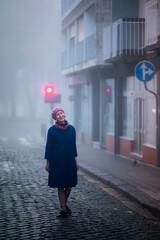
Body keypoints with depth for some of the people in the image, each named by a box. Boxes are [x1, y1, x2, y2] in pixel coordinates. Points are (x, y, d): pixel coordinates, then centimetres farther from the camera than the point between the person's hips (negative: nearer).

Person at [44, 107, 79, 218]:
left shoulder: (71, 128, 1)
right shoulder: (52, 130, -7)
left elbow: (73, 145, 8)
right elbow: (49, 146, -2)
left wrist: (76, 160, 7)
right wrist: (47, 162, -2)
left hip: (69, 160, 3)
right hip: (57, 160, -3)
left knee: (69, 184, 8)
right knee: (60, 186, 2)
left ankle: (64, 204, 33)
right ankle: (64, 209, 11)